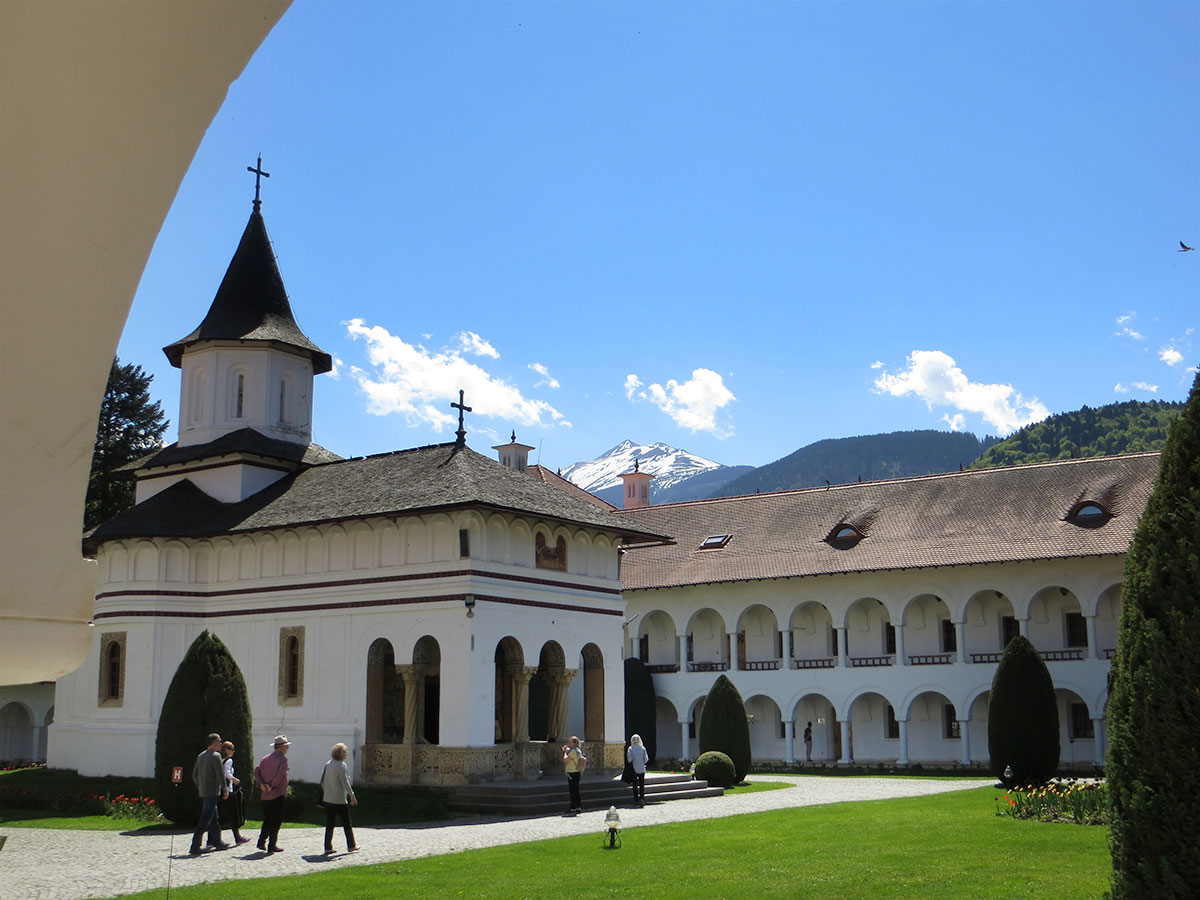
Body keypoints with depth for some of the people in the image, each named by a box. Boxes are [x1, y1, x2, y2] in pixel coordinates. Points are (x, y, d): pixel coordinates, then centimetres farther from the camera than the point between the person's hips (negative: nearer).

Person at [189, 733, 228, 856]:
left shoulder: (200, 756, 12)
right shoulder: (215, 756, -12)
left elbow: (194, 775, 18)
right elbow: (220, 774, -16)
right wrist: (225, 790, -8)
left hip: (203, 792, 8)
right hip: (212, 792, -8)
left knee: (214, 819, 17)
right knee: (205, 820, -8)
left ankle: (217, 842, 25)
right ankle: (194, 848, -11)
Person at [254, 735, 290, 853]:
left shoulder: (266, 758, 10)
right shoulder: (283, 759, -10)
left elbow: (256, 770, 3)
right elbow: (280, 775, -21)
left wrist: (261, 784, -4)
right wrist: (272, 786, -11)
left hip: (266, 796, 6)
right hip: (278, 794, -6)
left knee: (267, 820, 18)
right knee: (276, 821, 2)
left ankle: (262, 842, 13)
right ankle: (272, 846, 1)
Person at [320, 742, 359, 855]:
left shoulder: (327, 764, 7)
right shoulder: (341, 765, -14)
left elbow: (322, 781, 11)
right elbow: (345, 782, -17)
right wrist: (352, 796, -10)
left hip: (328, 799, 6)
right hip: (340, 800, -6)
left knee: (329, 824, 9)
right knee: (346, 824, 7)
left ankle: (328, 848, 8)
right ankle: (351, 846, 15)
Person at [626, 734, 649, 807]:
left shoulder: (630, 749, -7)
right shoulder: (643, 748, -2)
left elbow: (629, 759, -14)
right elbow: (646, 759, -4)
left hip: (634, 769, -1)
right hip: (642, 769, 1)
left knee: (635, 785, 10)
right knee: (642, 785, 7)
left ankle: (636, 800, 10)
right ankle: (642, 799, -2)